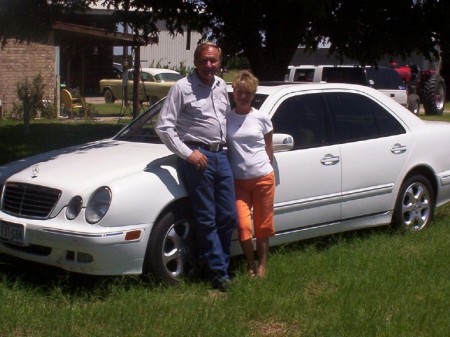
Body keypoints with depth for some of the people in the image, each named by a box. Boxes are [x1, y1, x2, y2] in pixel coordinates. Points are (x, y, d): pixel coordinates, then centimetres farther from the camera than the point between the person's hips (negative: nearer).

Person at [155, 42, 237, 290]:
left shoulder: (221, 86, 13)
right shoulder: (182, 88, -7)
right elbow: (163, 126, -10)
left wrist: (227, 144, 12)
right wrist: (187, 153, -14)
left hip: (220, 155, 7)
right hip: (197, 156, -7)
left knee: (228, 217, 8)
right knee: (206, 219, -2)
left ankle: (218, 265, 22)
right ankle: (218, 272, 6)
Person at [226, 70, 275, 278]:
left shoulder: (261, 118, -1)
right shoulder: (226, 119, 1)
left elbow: (269, 148, 9)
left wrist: (265, 167, 6)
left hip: (263, 178, 0)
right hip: (238, 180, 0)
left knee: (262, 226, 8)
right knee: (244, 226, -7)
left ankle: (262, 266, 22)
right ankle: (250, 265, 13)